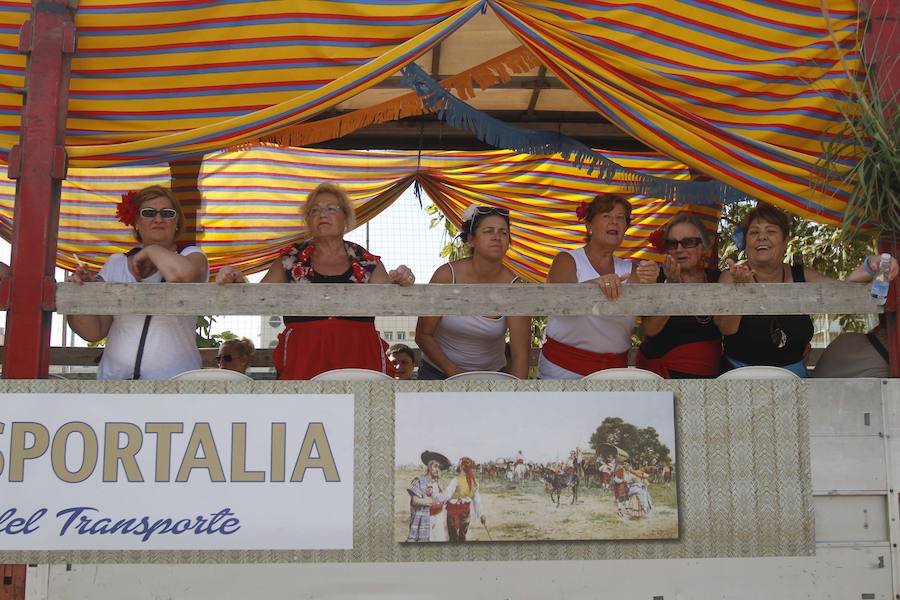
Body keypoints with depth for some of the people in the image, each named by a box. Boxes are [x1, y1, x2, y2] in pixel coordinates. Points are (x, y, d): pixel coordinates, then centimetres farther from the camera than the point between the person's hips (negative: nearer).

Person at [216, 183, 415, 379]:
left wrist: (399, 283, -14)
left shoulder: (368, 263, 13)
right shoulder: (291, 262, 13)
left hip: (358, 359, 0)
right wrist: (237, 282, -12)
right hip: (302, 361, 0)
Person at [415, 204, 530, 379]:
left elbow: (520, 354, -19)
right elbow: (423, 335, -11)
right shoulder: (447, 275, -17)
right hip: (438, 372, 0)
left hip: (492, 374, 1)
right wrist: (455, 373, -18)